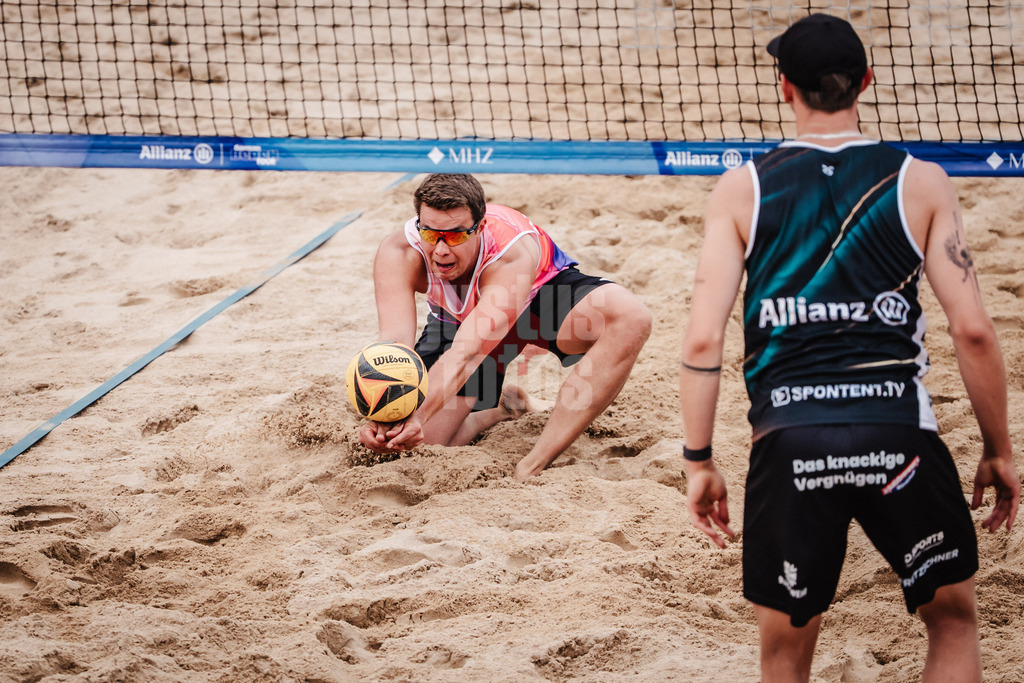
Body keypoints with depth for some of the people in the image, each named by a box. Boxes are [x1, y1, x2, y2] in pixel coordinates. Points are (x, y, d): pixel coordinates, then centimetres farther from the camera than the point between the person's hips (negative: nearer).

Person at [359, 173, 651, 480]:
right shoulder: (397, 255, -33)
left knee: (629, 317, -35)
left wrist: (417, 418, -67)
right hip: (456, 318, 3)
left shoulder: (514, 253, -43)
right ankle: (501, 406, 21)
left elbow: (466, 354, -53)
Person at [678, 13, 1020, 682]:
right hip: (897, 429, 0)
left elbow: (703, 339, 0)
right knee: (954, 617, 22)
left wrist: (700, 462, 10)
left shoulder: (741, 189, 7)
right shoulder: (921, 182, 6)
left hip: (788, 440, 0)